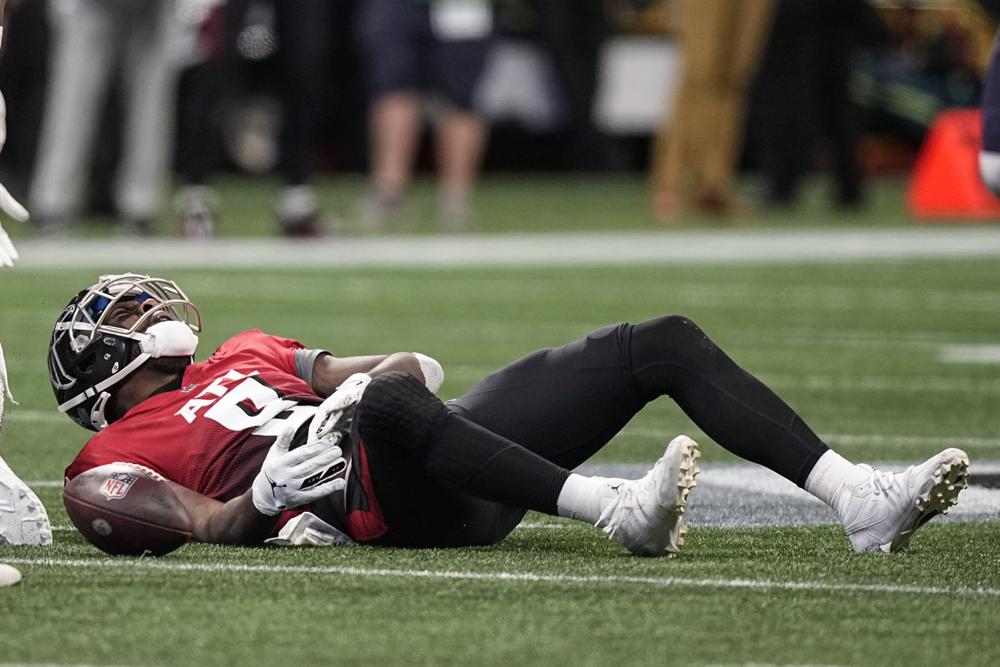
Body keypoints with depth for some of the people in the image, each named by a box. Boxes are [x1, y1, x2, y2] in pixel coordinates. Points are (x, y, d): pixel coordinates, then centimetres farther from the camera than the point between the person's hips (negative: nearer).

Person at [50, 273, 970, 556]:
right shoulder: (124, 449, 16)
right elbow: (208, 527, -1)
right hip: (383, 501, -7)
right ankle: (620, 512, -52)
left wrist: (353, 387, 4)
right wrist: (267, 497, -19)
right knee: (390, 403, -43)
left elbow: (414, 368, 25)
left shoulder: (245, 358, 35)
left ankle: (860, 499, -20)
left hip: (458, 473, 8)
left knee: (667, 343, -5)